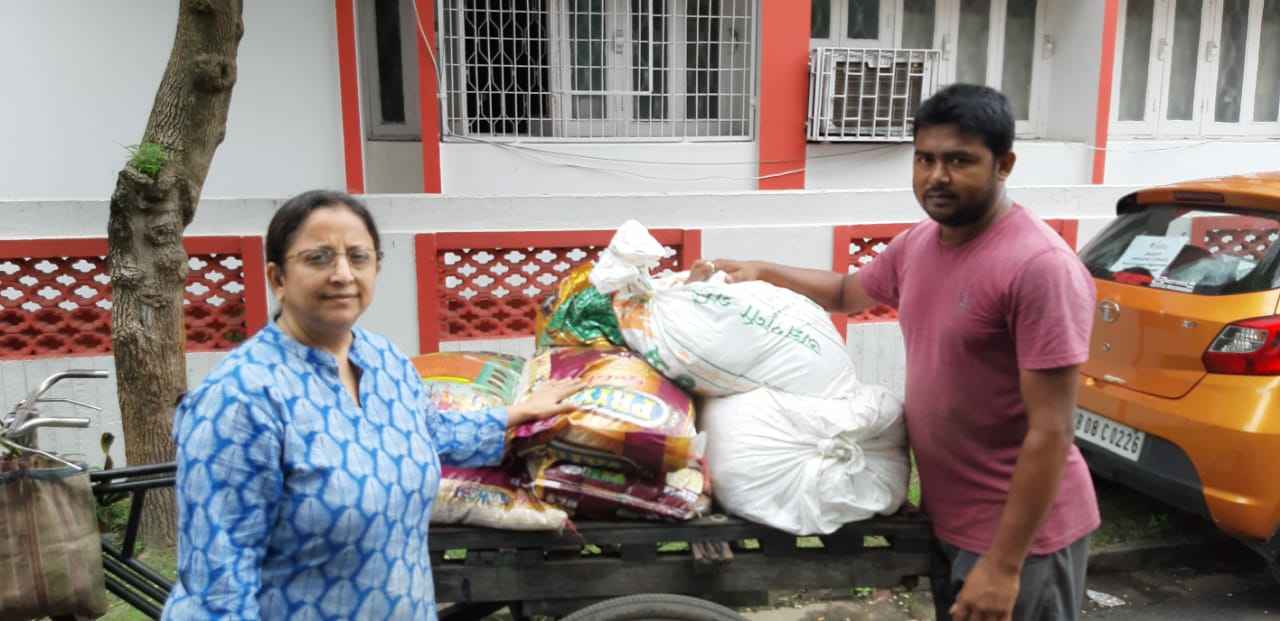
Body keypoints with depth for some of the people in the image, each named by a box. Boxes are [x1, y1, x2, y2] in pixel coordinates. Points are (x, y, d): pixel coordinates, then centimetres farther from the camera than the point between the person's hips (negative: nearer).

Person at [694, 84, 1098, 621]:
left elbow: (1050, 431, -23)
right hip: (946, 519, 8)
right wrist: (760, 273, 14)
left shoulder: (1041, 267, -23)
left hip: (1019, 531, -7)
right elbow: (847, 293, 23)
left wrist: (1004, 565, -23)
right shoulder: (917, 243, 2)